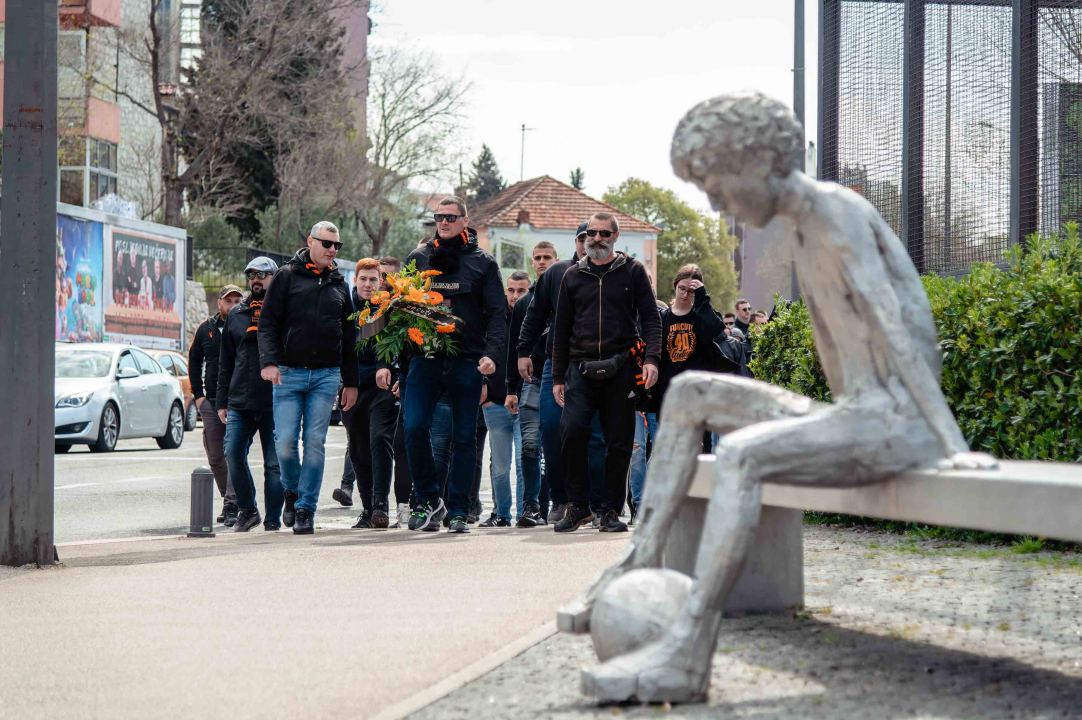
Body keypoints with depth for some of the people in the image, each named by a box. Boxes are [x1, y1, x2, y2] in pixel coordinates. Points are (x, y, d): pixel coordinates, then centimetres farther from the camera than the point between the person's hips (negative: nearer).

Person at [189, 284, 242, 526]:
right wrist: (198, 394, 8)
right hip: (211, 402, 4)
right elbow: (194, 361, 17)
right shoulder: (206, 329, 10)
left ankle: (232, 505, -13)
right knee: (215, 457, 7)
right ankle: (229, 499, 23)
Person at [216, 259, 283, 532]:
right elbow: (225, 362, 19)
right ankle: (247, 509, 13)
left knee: (274, 463, -1)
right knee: (233, 455, -5)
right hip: (240, 402, 4)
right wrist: (221, 401, 14)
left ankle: (272, 520, 8)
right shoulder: (236, 315, 16)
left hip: (273, 404, -4)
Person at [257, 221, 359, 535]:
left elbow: (348, 337, 20)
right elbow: (268, 322, 0)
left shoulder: (339, 285, 15)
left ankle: (306, 509, 2)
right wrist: (269, 361, -14)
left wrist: (351, 382, 16)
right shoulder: (287, 276, 4)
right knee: (285, 442, -9)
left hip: (326, 375, 2)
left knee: (315, 443, -4)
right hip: (289, 373, -2)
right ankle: (292, 492, 18)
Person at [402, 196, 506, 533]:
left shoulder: (482, 263, 6)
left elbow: (497, 313, 2)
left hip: (467, 363, -1)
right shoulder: (417, 259, 12)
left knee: (464, 438, 3)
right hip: (424, 360, 1)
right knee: (414, 429, -12)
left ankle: (457, 511, 11)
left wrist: (491, 353, -13)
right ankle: (428, 499, 4)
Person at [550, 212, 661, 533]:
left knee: (619, 442, 0)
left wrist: (651, 358, -11)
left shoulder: (632, 271, 8)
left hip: (621, 370, -1)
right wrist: (558, 377, 13)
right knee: (571, 430, -16)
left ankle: (611, 510, 10)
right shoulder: (573, 276, 14)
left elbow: (650, 317, 5)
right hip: (581, 369, 1)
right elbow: (561, 329, 18)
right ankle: (578, 505, -6)